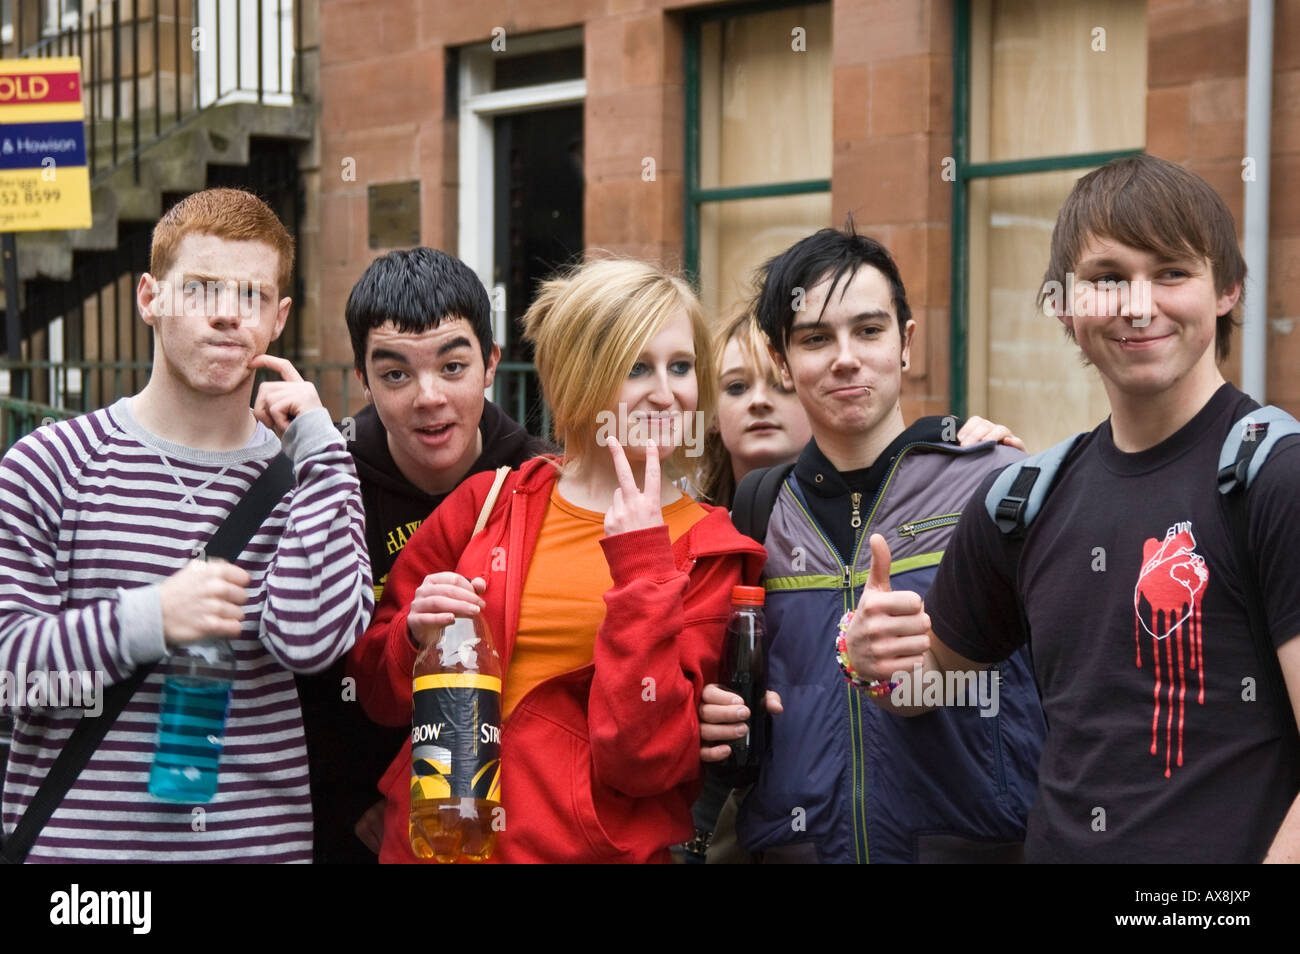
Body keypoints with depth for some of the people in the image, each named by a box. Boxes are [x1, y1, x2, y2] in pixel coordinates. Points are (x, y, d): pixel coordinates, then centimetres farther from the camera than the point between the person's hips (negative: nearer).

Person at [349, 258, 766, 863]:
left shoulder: (707, 552, -5)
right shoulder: (486, 503, -1)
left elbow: (641, 761, -16)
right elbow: (378, 694, 6)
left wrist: (641, 569, -19)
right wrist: (418, 638, -14)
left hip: (602, 847, -1)